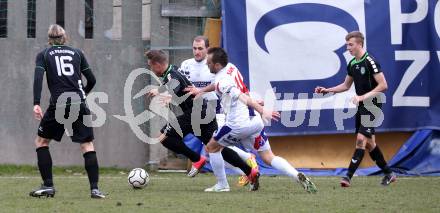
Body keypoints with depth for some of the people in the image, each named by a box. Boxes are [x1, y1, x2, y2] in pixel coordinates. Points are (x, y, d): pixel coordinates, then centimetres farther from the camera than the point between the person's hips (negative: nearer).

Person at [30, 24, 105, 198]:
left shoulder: (44, 55, 11)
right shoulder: (77, 53, 17)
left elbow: (38, 78, -5)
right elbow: (92, 80, 16)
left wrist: (36, 104, -12)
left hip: (58, 105, -1)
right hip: (79, 105, 2)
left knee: (41, 141, 15)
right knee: (87, 145, 3)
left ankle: (48, 186, 8)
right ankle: (94, 189, -8)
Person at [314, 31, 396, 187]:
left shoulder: (370, 62, -15)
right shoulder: (352, 64, 10)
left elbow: (383, 85, -19)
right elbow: (346, 85, 24)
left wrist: (363, 97, -23)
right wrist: (327, 90, 13)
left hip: (372, 105, -9)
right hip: (362, 106, 9)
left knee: (361, 139, -16)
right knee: (369, 143, 12)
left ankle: (348, 177, -20)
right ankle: (388, 174, 25)